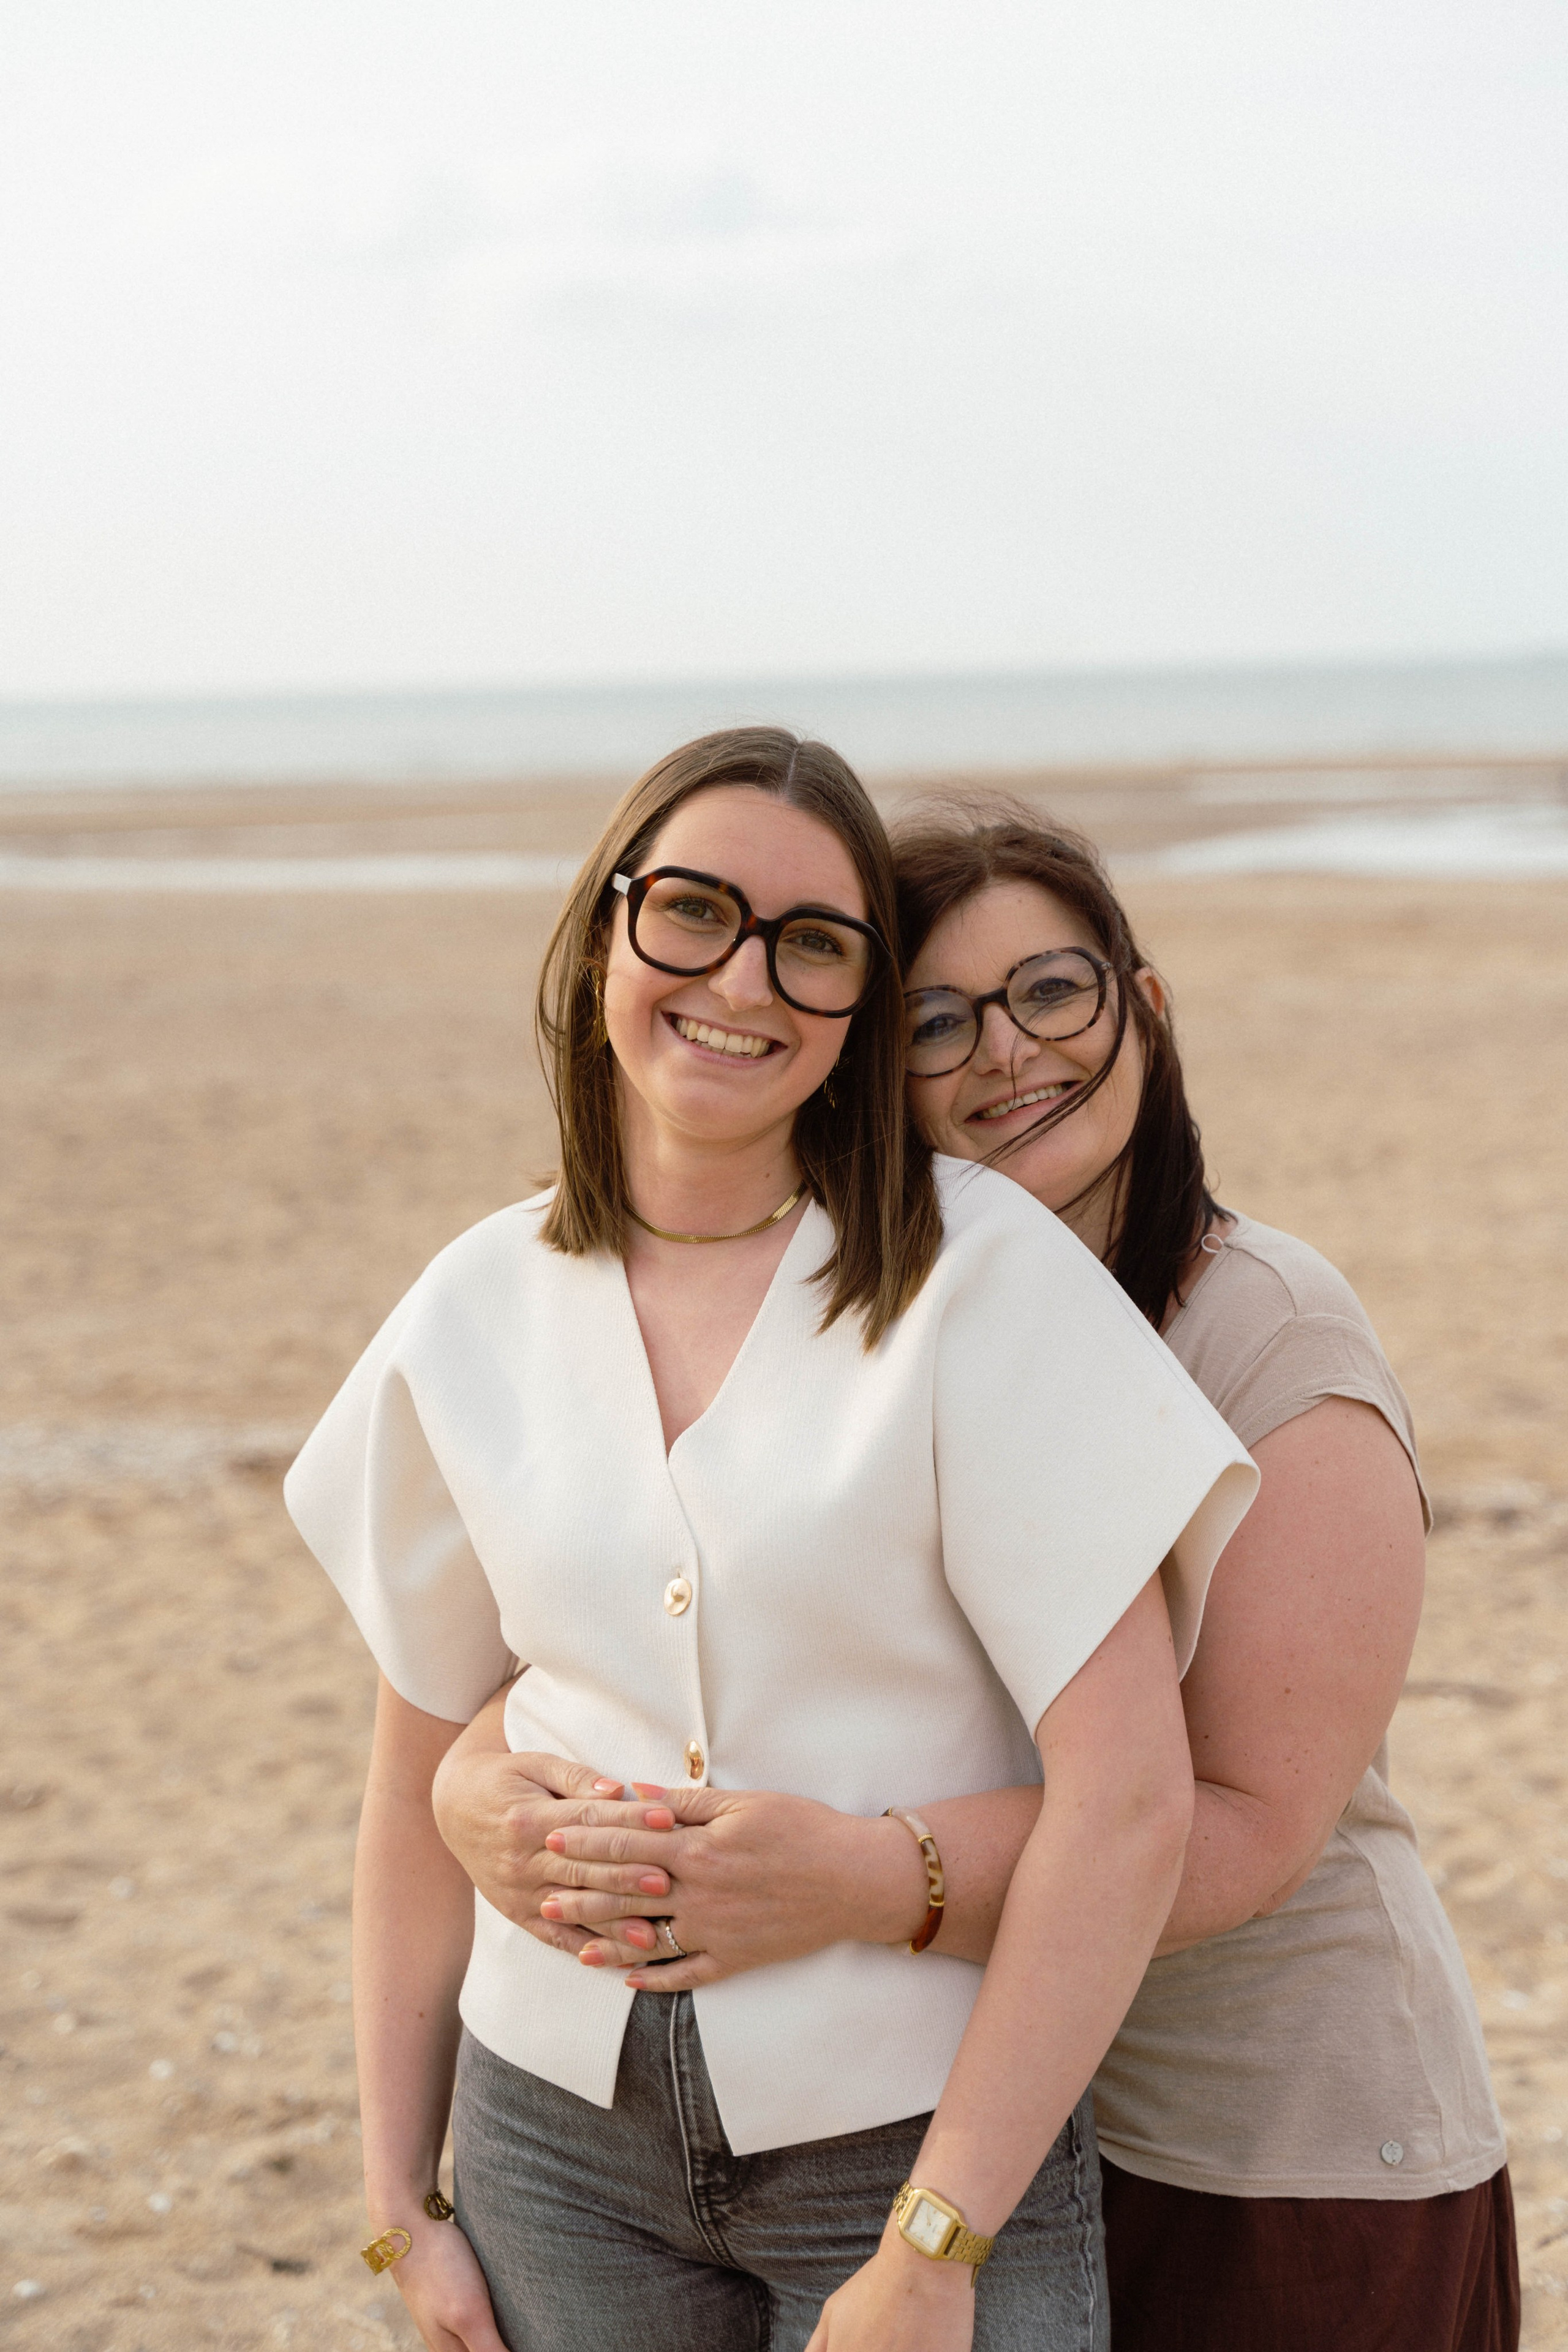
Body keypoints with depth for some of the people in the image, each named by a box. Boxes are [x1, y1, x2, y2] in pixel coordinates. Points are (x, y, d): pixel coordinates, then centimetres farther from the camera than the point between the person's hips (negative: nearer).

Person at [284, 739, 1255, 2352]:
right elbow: (421, 1788, 9)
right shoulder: (479, 1313, 0)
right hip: (561, 2125, 3)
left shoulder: (983, 1274, -12)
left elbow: (1128, 1795, -16)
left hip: (915, 2131, -3)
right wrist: (401, 2204, 9)